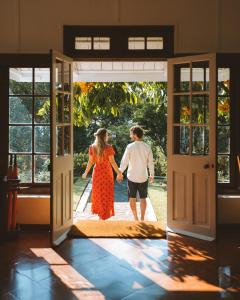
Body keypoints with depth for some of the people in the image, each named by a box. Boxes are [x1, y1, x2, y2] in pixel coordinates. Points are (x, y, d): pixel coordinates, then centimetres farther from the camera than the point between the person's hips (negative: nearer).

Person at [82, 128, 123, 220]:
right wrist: (119, 173, -5)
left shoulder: (92, 147, -5)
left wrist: (86, 173, 9)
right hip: (107, 173, -3)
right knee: (106, 194, 10)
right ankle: (104, 216, 16)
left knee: (98, 193, 18)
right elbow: (112, 162, -14)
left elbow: (90, 162, -3)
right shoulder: (108, 147, -16)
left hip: (97, 173, 3)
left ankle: (99, 213, 30)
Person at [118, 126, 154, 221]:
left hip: (132, 177, -2)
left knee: (132, 198, 12)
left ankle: (136, 218, 15)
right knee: (143, 198, 13)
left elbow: (124, 161, -10)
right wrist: (152, 175, 12)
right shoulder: (147, 147, -4)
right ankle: (142, 218, 17)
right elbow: (150, 163, 0)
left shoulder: (130, 147, -13)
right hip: (143, 177, 2)